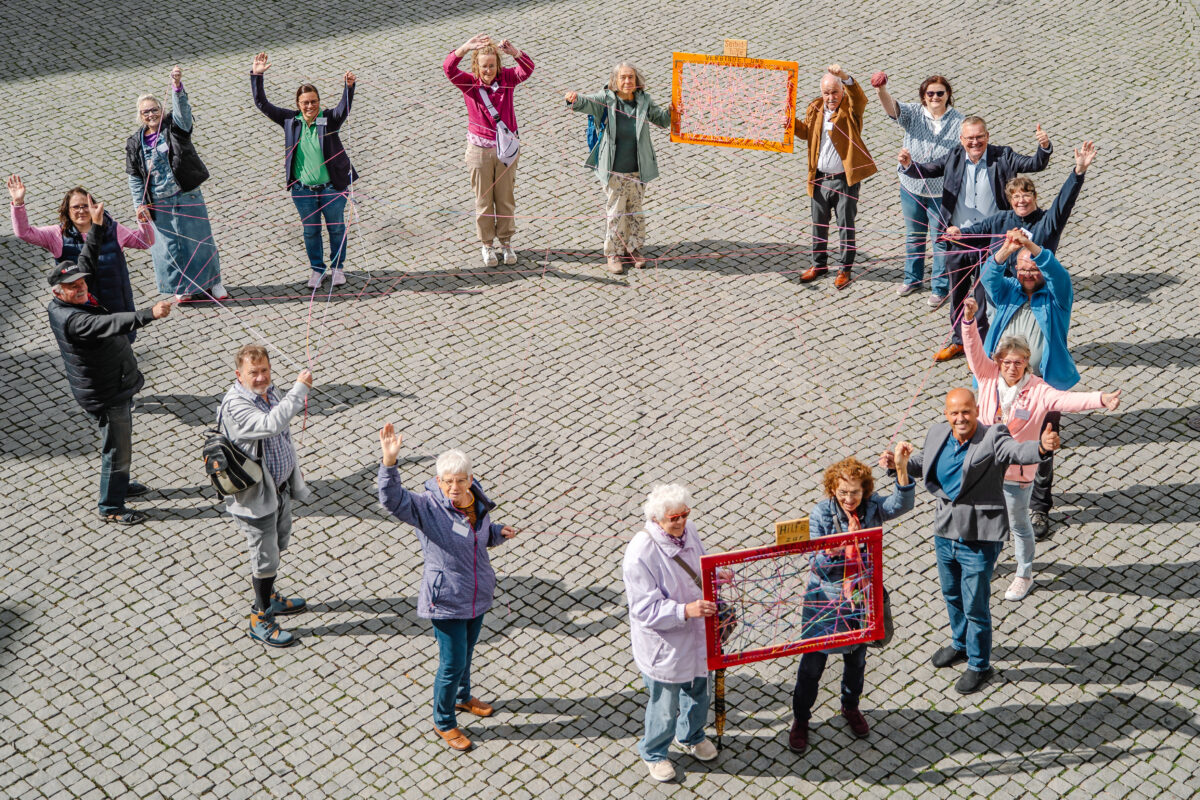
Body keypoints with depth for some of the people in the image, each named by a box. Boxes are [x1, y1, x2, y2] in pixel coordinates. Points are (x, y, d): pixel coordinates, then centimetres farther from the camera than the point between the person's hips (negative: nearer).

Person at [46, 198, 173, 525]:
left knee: (120, 442, 26)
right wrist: (150, 314, -55)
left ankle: (120, 484, 46)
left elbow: (88, 261, 14)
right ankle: (110, 507, 16)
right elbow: (110, 324, -45)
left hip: (118, 386, 10)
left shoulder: (80, 298, -1)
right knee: (117, 449, 2)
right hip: (104, 396, -10)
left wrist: (96, 226, 13)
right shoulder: (70, 319, -29)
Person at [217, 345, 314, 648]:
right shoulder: (235, 405, -27)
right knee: (265, 559, 2)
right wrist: (300, 388, -40)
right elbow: (271, 425, -45)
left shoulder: (270, 392, 0)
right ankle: (261, 619, 18)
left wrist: (294, 480, 23)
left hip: (281, 488, 9)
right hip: (255, 495, -8)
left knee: (278, 546, 25)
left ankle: (268, 597, 46)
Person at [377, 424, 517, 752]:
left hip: (477, 595, 6)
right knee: (452, 662, 3)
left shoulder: (478, 503, -5)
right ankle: (443, 722, 25)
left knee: (466, 652, 26)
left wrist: (500, 532, -8)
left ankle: (462, 696, 53)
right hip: (446, 601, -6)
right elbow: (391, 499, -40)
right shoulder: (426, 507, -23)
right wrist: (389, 462, -55)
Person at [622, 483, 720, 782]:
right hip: (664, 645, -7)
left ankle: (690, 735, 56)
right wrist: (686, 611, -38)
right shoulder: (640, 555, -31)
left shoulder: (687, 531, -7)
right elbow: (646, 610, -28)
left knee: (698, 691, 27)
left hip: (697, 636, 7)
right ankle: (653, 752, 40)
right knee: (664, 707, 12)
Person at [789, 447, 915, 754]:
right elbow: (815, 565, -17)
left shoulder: (872, 507, -11)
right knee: (813, 662, 7)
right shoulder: (820, 514, -17)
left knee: (857, 658, 22)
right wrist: (831, 552, -39)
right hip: (825, 599, -3)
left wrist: (902, 467, -46)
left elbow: (902, 504, -32)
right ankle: (800, 720, 28)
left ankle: (851, 707, 48)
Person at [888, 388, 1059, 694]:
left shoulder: (992, 438, -20)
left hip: (978, 539, -6)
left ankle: (979, 665, 27)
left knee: (975, 608, 5)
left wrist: (1041, 447, -61)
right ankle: (961, 644, 52)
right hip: (945, 532, 6)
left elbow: (1017, 451, -40)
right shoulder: (937, 435, -4)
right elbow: (922, 462, 14)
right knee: (951, 595, 27)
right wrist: (898, 463, -5)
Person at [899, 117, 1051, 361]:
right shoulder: (954, 157, -2)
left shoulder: (1002, 157, -9)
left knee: (985, 297, 7)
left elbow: (1034, 165, -14)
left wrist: (1044, 148, -35)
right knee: (957, 294, 18)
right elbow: (927, 170, 1)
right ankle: (958, 341, 37)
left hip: (989, 242, -3)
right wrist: (908, 165, -21)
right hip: (958, 241, 3)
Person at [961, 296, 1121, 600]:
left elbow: (1068, 400, -28)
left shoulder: (1037, 390, -15)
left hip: (1017, 474, -3)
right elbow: (974, 350, -18)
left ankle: (1024, 575, 35)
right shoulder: (988, 377, -8)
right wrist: (969, 319, -35)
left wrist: (1100, 399, -45)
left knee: (1019, 526, 15)